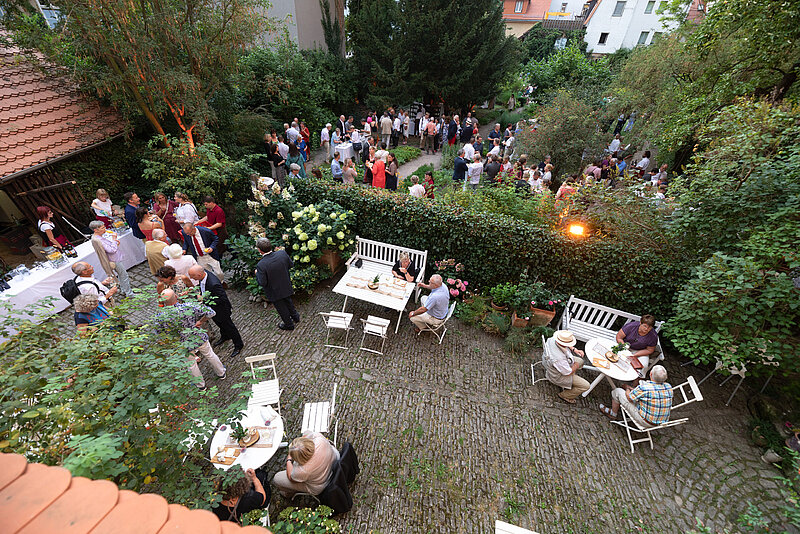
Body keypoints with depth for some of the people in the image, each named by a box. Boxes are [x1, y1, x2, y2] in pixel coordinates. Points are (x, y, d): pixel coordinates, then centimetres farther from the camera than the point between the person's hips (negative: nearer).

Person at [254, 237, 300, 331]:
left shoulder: (261, 265, -33)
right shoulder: (282, 253, -21)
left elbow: (262, 283, -23)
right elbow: (291, 264, -5)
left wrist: (257, 274, -7)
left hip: (274, 291, -4)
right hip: (286, 287, 4)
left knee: (281, 309, 20)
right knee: (288, 302, 31)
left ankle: (289, 324, 41)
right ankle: (295, 317, 51)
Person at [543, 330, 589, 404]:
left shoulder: (552, 340, -23)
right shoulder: (559, 358, -44)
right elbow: (568, 372, -25)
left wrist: (574, 349, -7)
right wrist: (576, 365, -9)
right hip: (557, 376, -8)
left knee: (580, 361, 21)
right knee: (585, 386, -2)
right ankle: (564, 395, 18)